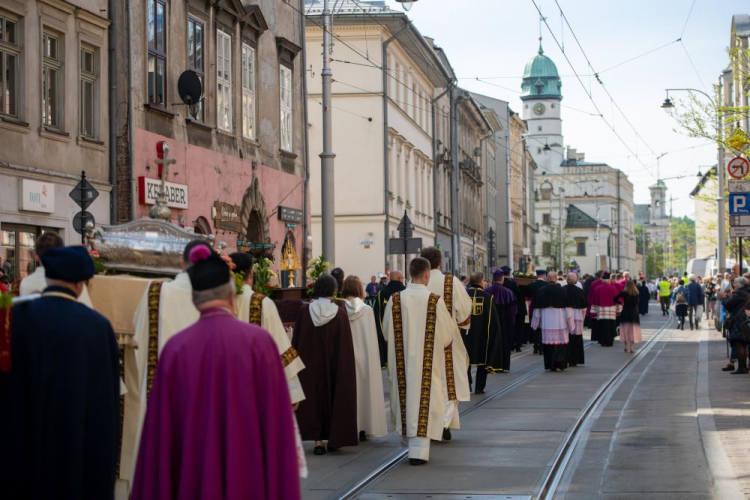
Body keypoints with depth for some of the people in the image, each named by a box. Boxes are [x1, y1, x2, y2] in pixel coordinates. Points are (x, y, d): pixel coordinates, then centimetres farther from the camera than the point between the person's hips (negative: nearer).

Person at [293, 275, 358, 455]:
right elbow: (346, 346, -6)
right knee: (334, 395, 13)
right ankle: (333, 438, 17)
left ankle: (317, 440, 2)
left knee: (314, 397, 9)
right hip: (334, 365, -1)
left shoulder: (305, 311, -8)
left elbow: (296, 341, -2)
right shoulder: (340, 314, -10)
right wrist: (346, 368, 4)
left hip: (310, 365, 1)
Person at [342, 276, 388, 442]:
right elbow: (372, 338, -4)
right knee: (365, 389, 8)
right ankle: (364, 428, 8)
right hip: (365, 355, 0)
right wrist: (370, 356, 6)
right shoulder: (367, 310, -7)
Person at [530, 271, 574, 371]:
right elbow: (567, 308, -3)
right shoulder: (562, 291, -6)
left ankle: (550, 365, 6)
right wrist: (570, 324, 4)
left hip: (546, 322, 1)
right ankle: (559, 363, -3)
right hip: (560, 321, -1)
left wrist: (536, 323, 14)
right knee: (561, 343, 7)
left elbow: (537, 309, 4)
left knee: (549, 343, 6)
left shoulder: (541, 292, -2)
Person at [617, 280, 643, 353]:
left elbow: (616, 298, -9)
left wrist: (621, 303, 3)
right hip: (634, 313, 1)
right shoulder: (637, 293, -3)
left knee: (625, 330, 10)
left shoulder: (624, 293, -7)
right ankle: (632, 347, -2)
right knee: (633, 330, 3)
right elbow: (638, 301, -1)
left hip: (625, 313, 0)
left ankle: (626, 347, 11)